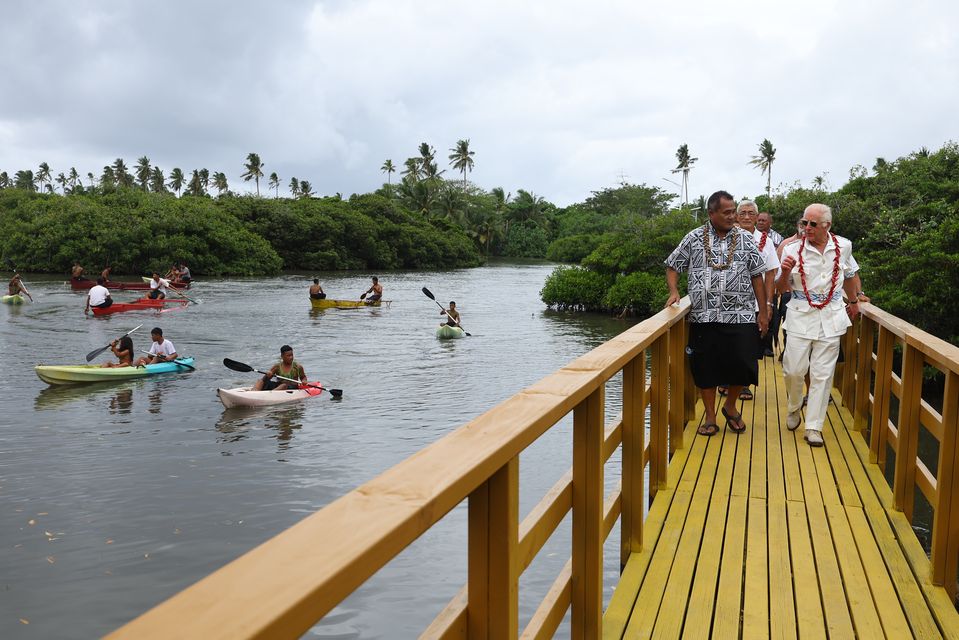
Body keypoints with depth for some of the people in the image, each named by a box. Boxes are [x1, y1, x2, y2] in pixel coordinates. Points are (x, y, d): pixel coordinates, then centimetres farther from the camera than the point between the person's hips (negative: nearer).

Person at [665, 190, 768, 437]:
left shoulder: (746, 239, 5)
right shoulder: (693, 239, 3)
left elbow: (757, 276, 7)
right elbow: (672, 266, 12)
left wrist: (763, 312, 5)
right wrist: (674, 291, -6)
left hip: (740, 315, 0)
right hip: (704, 317, 0)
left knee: (742, 365, -2)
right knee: (705, 367, 4)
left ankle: (730, 406, 25)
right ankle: (710, 417, 19)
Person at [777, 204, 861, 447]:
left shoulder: (843, 247, 2)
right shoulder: (793, 250, -5)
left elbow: (849, 275, 22)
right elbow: (782, 289, 0)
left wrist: (854, 301, 33)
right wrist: (785, 272, -20)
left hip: (830, 317, 1)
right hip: (801, 316, -1)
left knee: (822, 373, 1)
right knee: (794, 369, -4)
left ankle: (814, 426, 7)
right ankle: (793, 409, 26)